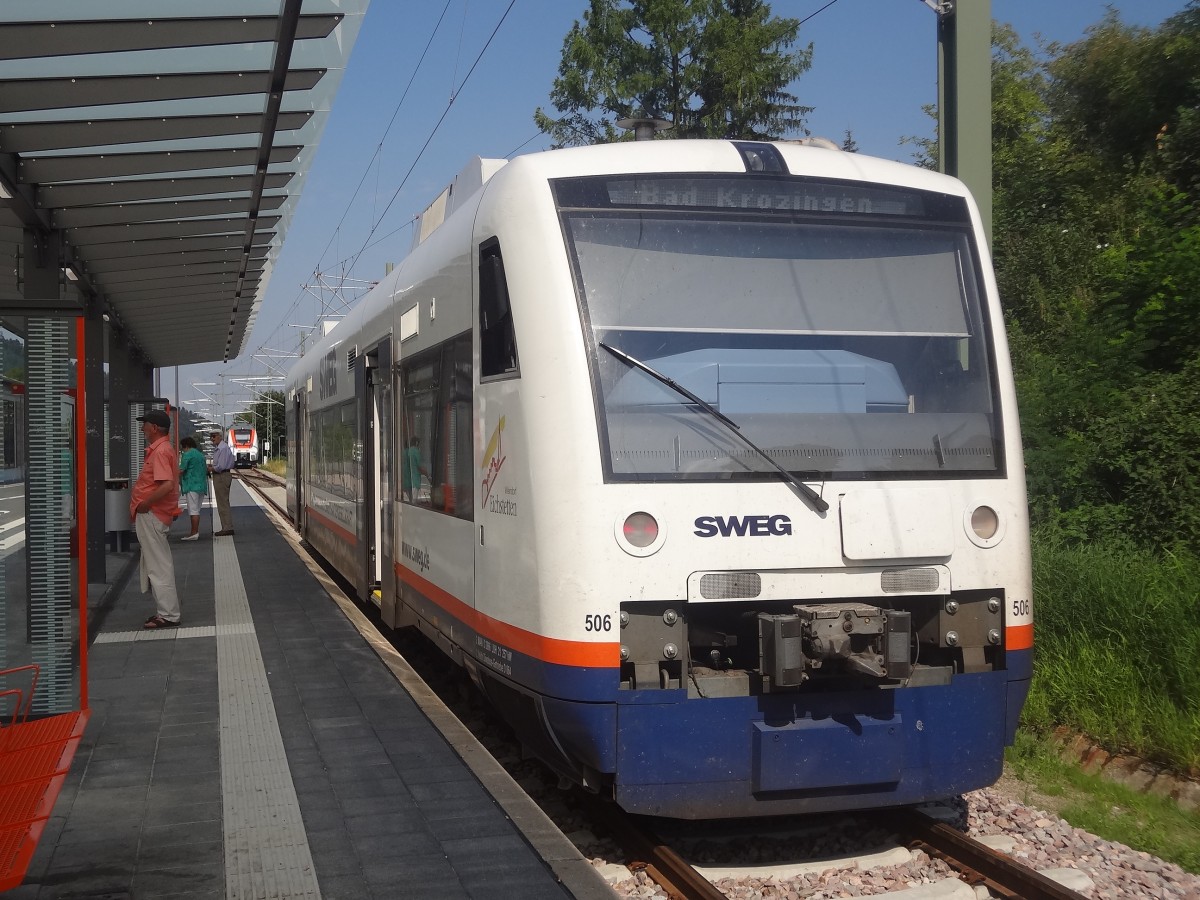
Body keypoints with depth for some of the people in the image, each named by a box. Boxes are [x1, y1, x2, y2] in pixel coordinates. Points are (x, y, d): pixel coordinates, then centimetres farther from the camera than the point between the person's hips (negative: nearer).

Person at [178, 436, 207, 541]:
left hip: (192, 486, -8)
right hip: (202, 485, 8)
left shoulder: (187, 454, -7)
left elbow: (181, 470, -13)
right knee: (196, 510, 12)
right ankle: (196, 531, 14)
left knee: (193, 510, -9)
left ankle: (194, 533, -11)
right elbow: (206, 470, 21)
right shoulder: (201, 455, 18)